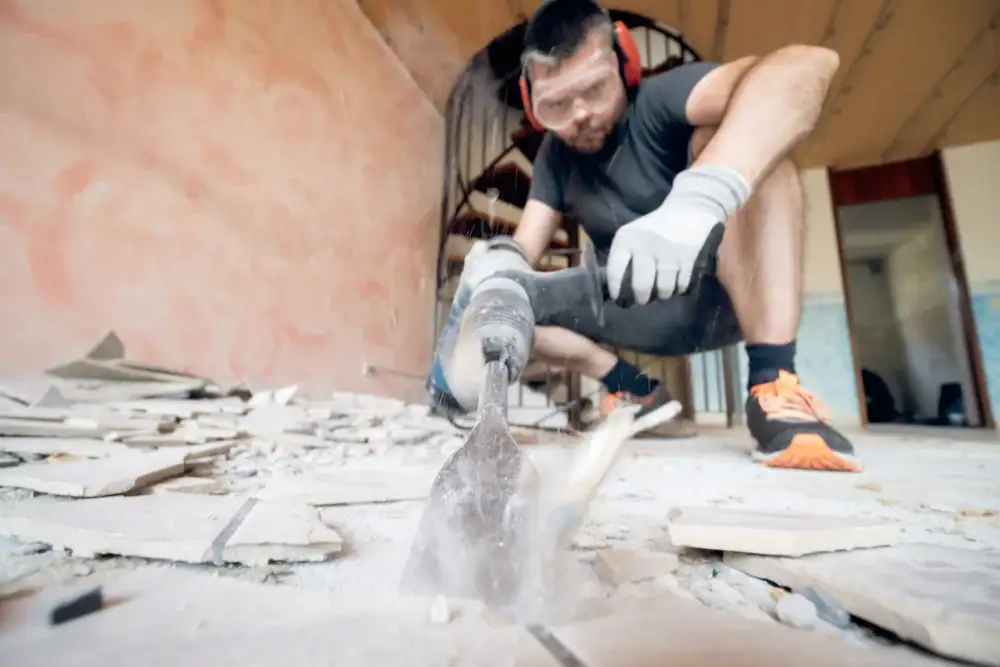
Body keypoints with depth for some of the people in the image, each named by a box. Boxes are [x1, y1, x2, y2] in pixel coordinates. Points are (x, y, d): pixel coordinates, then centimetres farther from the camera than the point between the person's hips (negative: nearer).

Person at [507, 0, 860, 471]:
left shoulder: (658, 101, -15)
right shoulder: (555, 157, 1)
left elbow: (807, 64, -34)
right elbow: (522, 253, -8)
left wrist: (699, 198, -52)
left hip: (725, 293, -4)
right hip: (651, 315, 5)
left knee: (744, 136, -28)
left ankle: (773, 389, -32)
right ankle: (638, 392, 0)